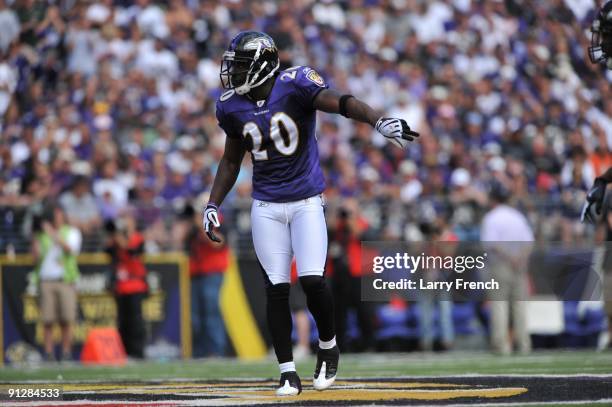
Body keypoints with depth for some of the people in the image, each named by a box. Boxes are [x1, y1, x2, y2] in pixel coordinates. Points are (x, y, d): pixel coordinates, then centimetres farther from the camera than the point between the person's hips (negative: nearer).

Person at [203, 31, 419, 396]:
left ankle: (328, 347, 13)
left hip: (306, 201, -4)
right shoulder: (233, 106, 2)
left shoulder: (294, 85, -14)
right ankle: (288, 373, 7)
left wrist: (379, 121, -46)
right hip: (266, 207, 4)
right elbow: (231, 161, 16)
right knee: (276, 288, -1)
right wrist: (213, 205, 12)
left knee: (312, 280, -14)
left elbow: (341, 102, -29)